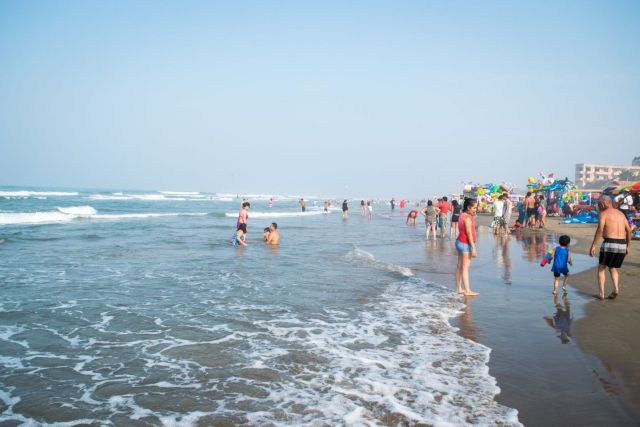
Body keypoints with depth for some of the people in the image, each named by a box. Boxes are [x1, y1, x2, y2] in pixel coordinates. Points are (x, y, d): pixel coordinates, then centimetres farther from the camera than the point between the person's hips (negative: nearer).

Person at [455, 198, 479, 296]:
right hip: (465, 244, -10)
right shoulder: (468, 218, -18)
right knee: (465, 267, -7)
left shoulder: (462, 215, 10)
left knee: (460, 266, 12)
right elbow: (469, 233, -21)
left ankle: (458, 288, 18)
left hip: (460, 242, 10)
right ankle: (467, 290, -4)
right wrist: (473, 248, -21)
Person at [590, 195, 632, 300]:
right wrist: (627, 246, 20)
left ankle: (601, 294, 6)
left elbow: (600, 229, -17)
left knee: (601, 268, 11)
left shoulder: (603, 213, -4)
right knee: (613, 268, 23)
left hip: (609, 244, -6)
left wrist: (593, 245, -17)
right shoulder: (620, 213, 15)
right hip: (622, 245, 6)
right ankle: (616, 288, 2)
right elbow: (629, 230, 13)